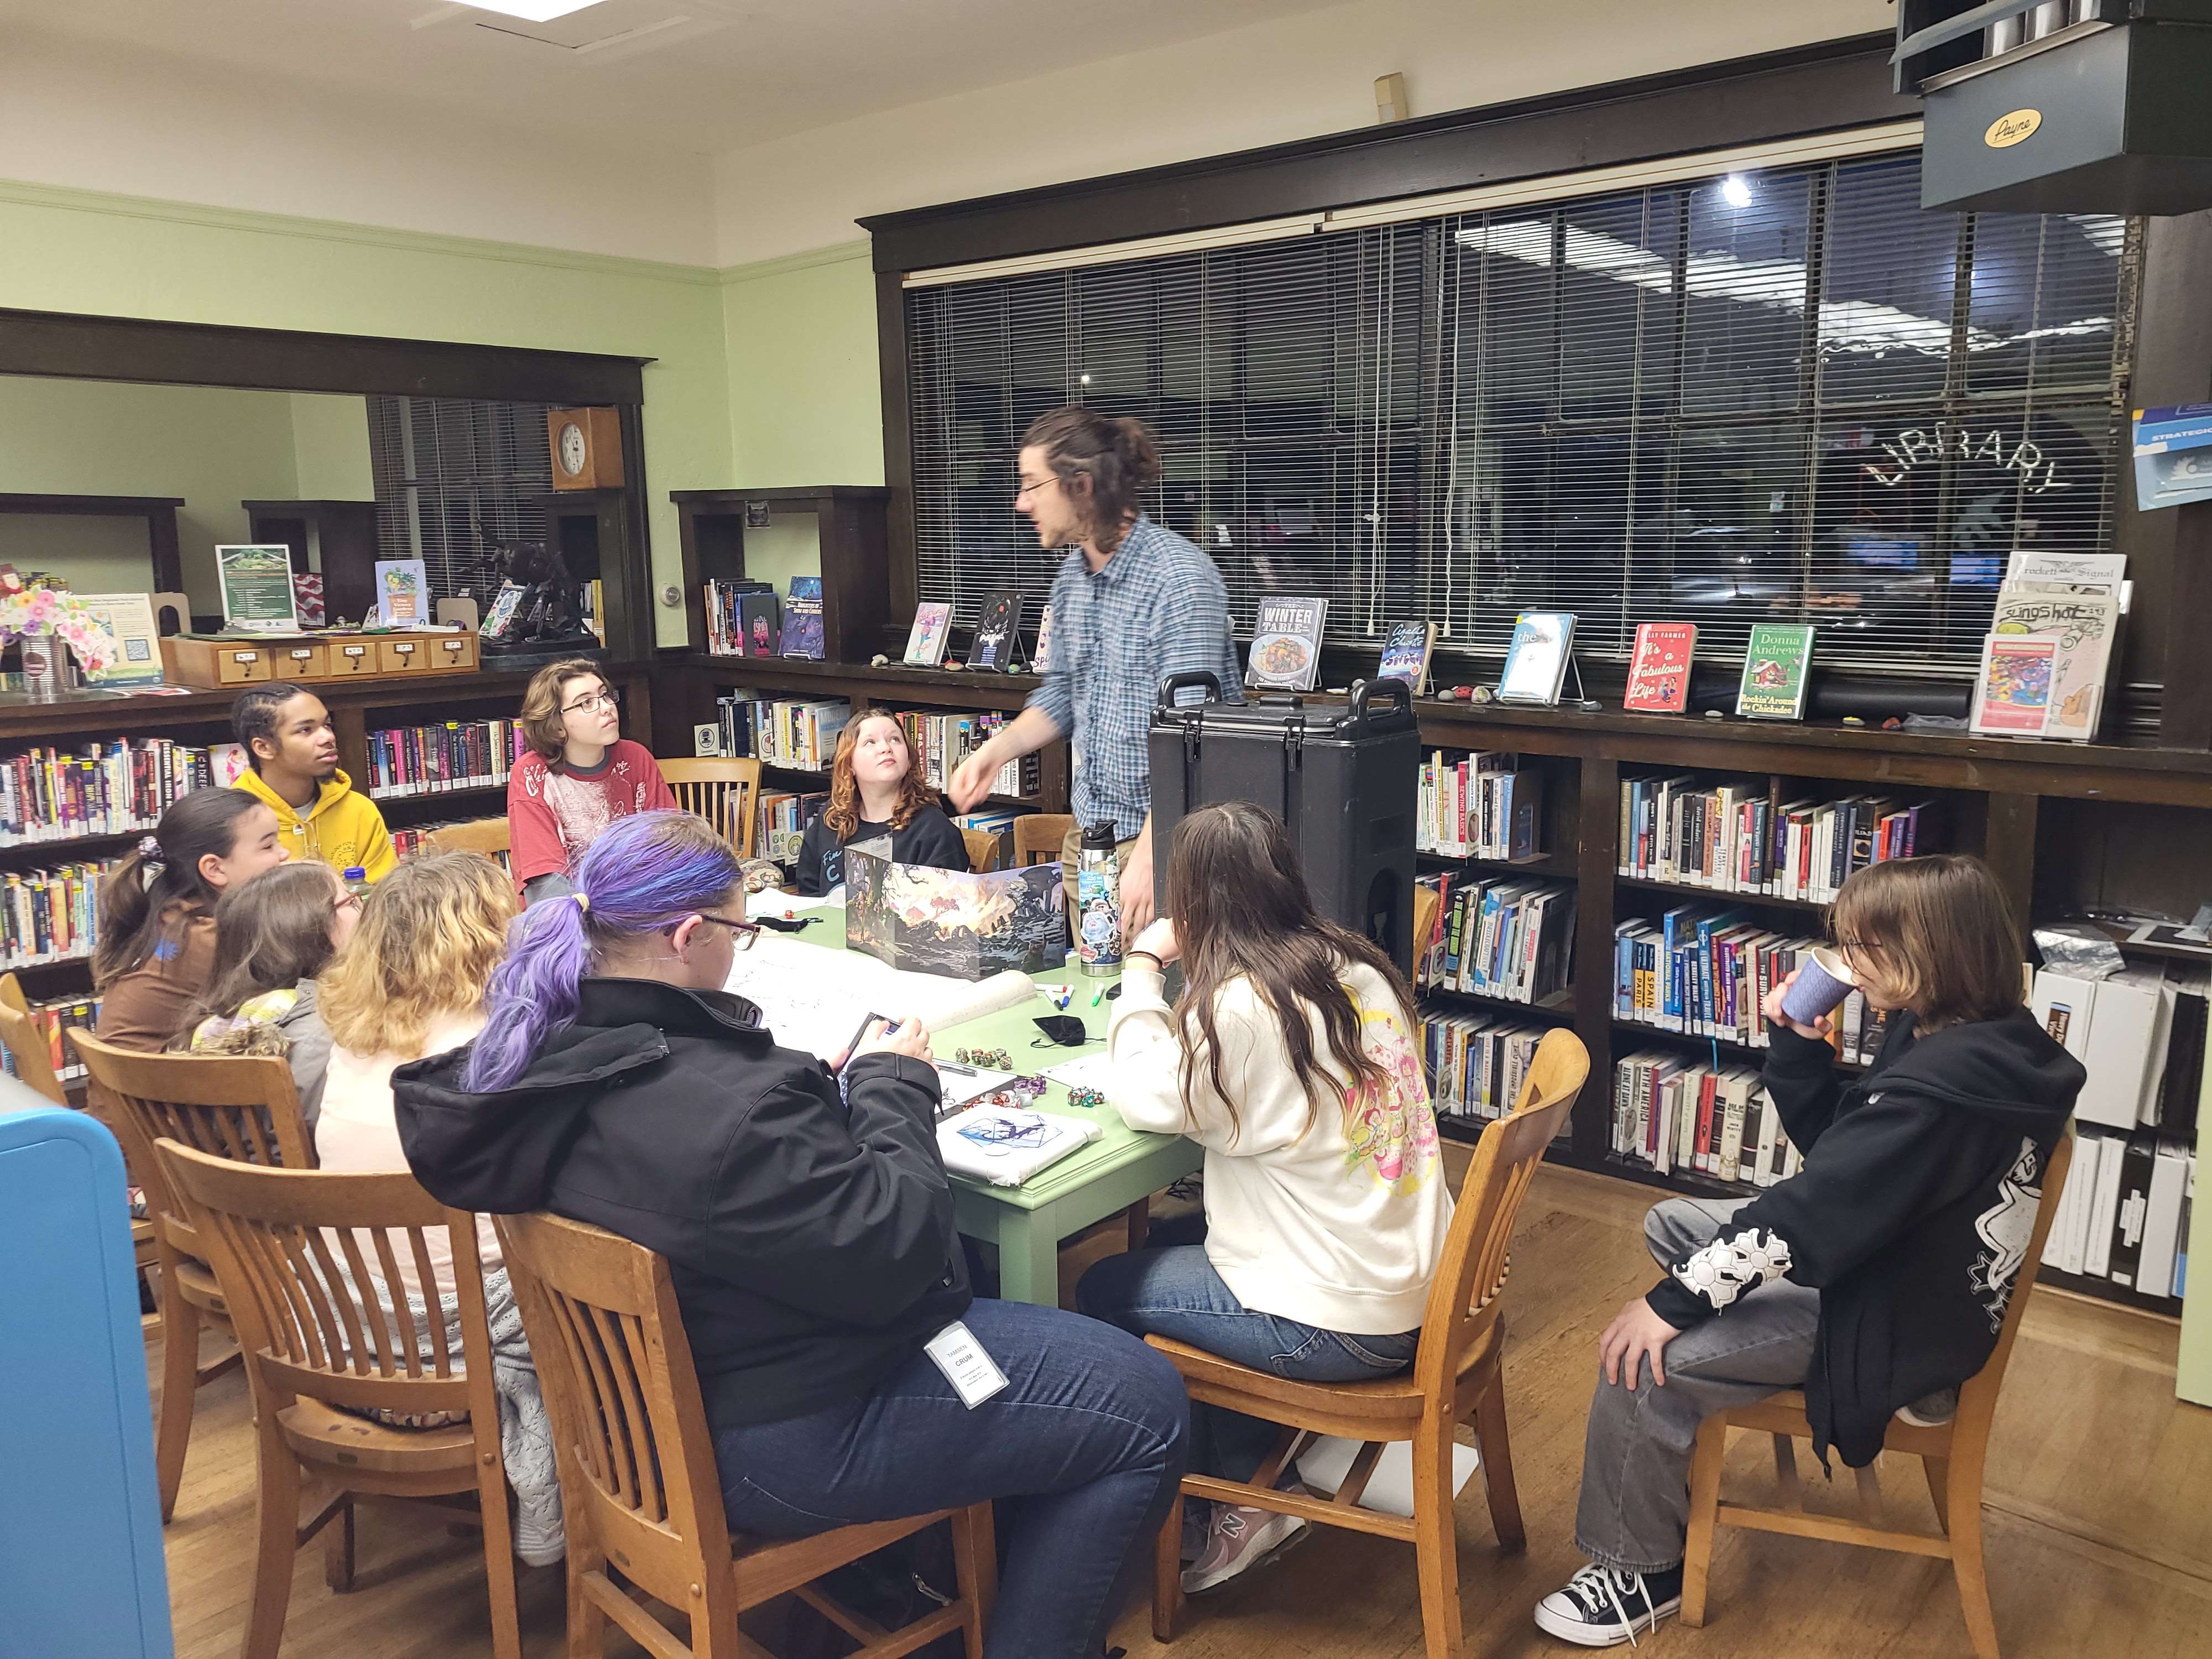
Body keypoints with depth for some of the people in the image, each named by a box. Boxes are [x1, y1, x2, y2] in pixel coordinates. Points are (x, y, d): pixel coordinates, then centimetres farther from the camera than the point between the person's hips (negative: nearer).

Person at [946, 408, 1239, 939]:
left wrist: (1149, 856, -29)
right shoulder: (1072, 576, 9)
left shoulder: (1180, 579, -19)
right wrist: (998, 749, 2)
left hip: (1166, 837, -8)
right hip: (1088, 835, 8)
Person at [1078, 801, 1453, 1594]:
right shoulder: (1359, 967, 1)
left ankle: (1225, 1515, 23)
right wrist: (1169, 967, 13)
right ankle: (1249, 1492, 27)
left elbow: (1146, 1097, -7)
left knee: (1104, 1290, 10)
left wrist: (1143, 966, 3)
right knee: (1173, 1238, 24)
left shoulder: (1239, 1006, -22)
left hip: (1341, 1326, -8)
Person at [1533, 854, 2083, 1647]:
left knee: (1646, 1362, -19)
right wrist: (1796, 1045, -7)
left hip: (1896, 1322, -10)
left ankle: (1644, 1572, 3)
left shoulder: (1938, 1090, -31)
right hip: (1897, 1262, 10)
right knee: (1670, 1224, 18)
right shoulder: (1957, 1037, 0)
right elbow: (1835, 1149, 8)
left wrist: (1673, 1301, -24)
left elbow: (1812, 1213, -30)